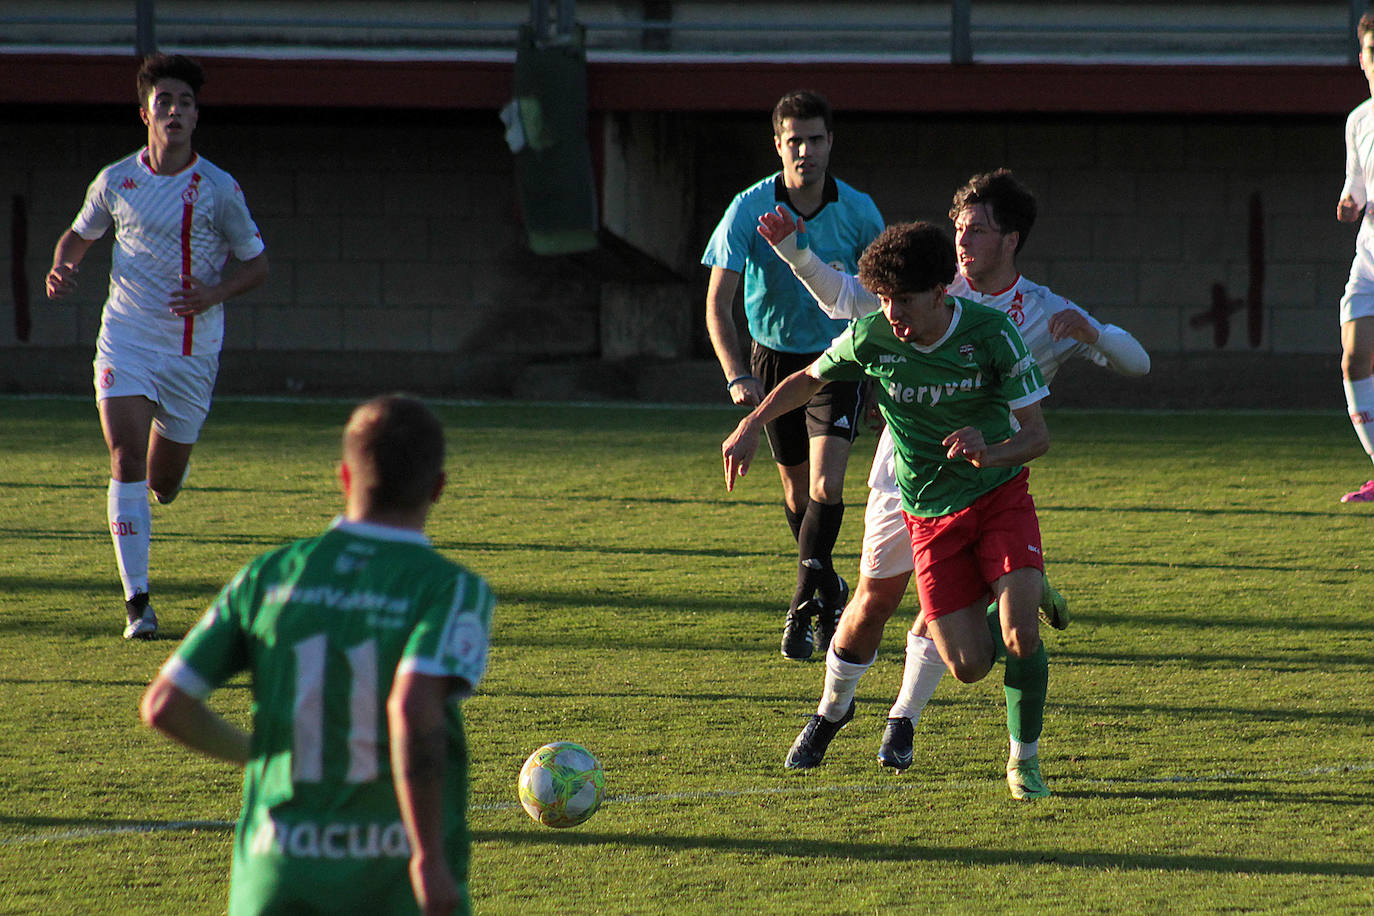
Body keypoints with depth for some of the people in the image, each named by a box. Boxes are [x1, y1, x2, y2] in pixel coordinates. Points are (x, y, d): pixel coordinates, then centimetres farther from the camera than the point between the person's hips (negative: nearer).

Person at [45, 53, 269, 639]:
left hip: (192, 352, 0)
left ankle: (170, 463, 48)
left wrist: (214, 294, -16)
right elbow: (79, 234, 18)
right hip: (125, 342, 0)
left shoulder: (218, 189, -5)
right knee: (126, 463, -16)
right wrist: (63, 267, -4)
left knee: (163, 485, 8)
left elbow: (256, 264, 3)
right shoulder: (115, 181, 0)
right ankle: (136, 600, -15)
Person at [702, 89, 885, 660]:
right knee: (796, 491, 11)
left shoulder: (857, 212, -11)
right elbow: (718, 302, -16)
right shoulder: (749, 210, -15)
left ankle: (803, 605, -11)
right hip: (774, 358, 1)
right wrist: (736, 377, -29)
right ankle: (829, 591, 33)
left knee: (826, 485, -18)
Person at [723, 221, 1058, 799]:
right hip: (930, 513, 2)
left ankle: (1025, 759, 3)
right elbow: (809, 378, 10)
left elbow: (1037, 435, -13)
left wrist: (990, 454, -34)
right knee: (969, 666, -6)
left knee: (1020, 636, -22)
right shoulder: (871, 336, -12)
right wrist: (752, 424, -3)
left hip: (1000, 494, -2)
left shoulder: (991, 333, -17)